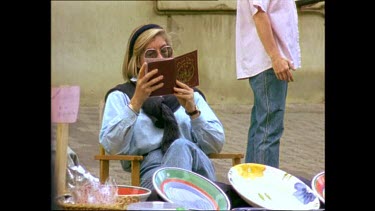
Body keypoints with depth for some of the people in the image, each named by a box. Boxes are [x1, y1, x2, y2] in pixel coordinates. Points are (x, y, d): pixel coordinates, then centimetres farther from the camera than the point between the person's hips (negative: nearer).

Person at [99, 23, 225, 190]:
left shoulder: (188, 93, 29)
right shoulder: (121, 95, 21)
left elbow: (216, 145, 15)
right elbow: (112, 146, 1)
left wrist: (193, 111, 0)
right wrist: (136, 102, -8)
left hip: (197, 164, 2)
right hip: (150, 168, -2)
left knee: (182, 147, -36)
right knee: (182, 147, -37)